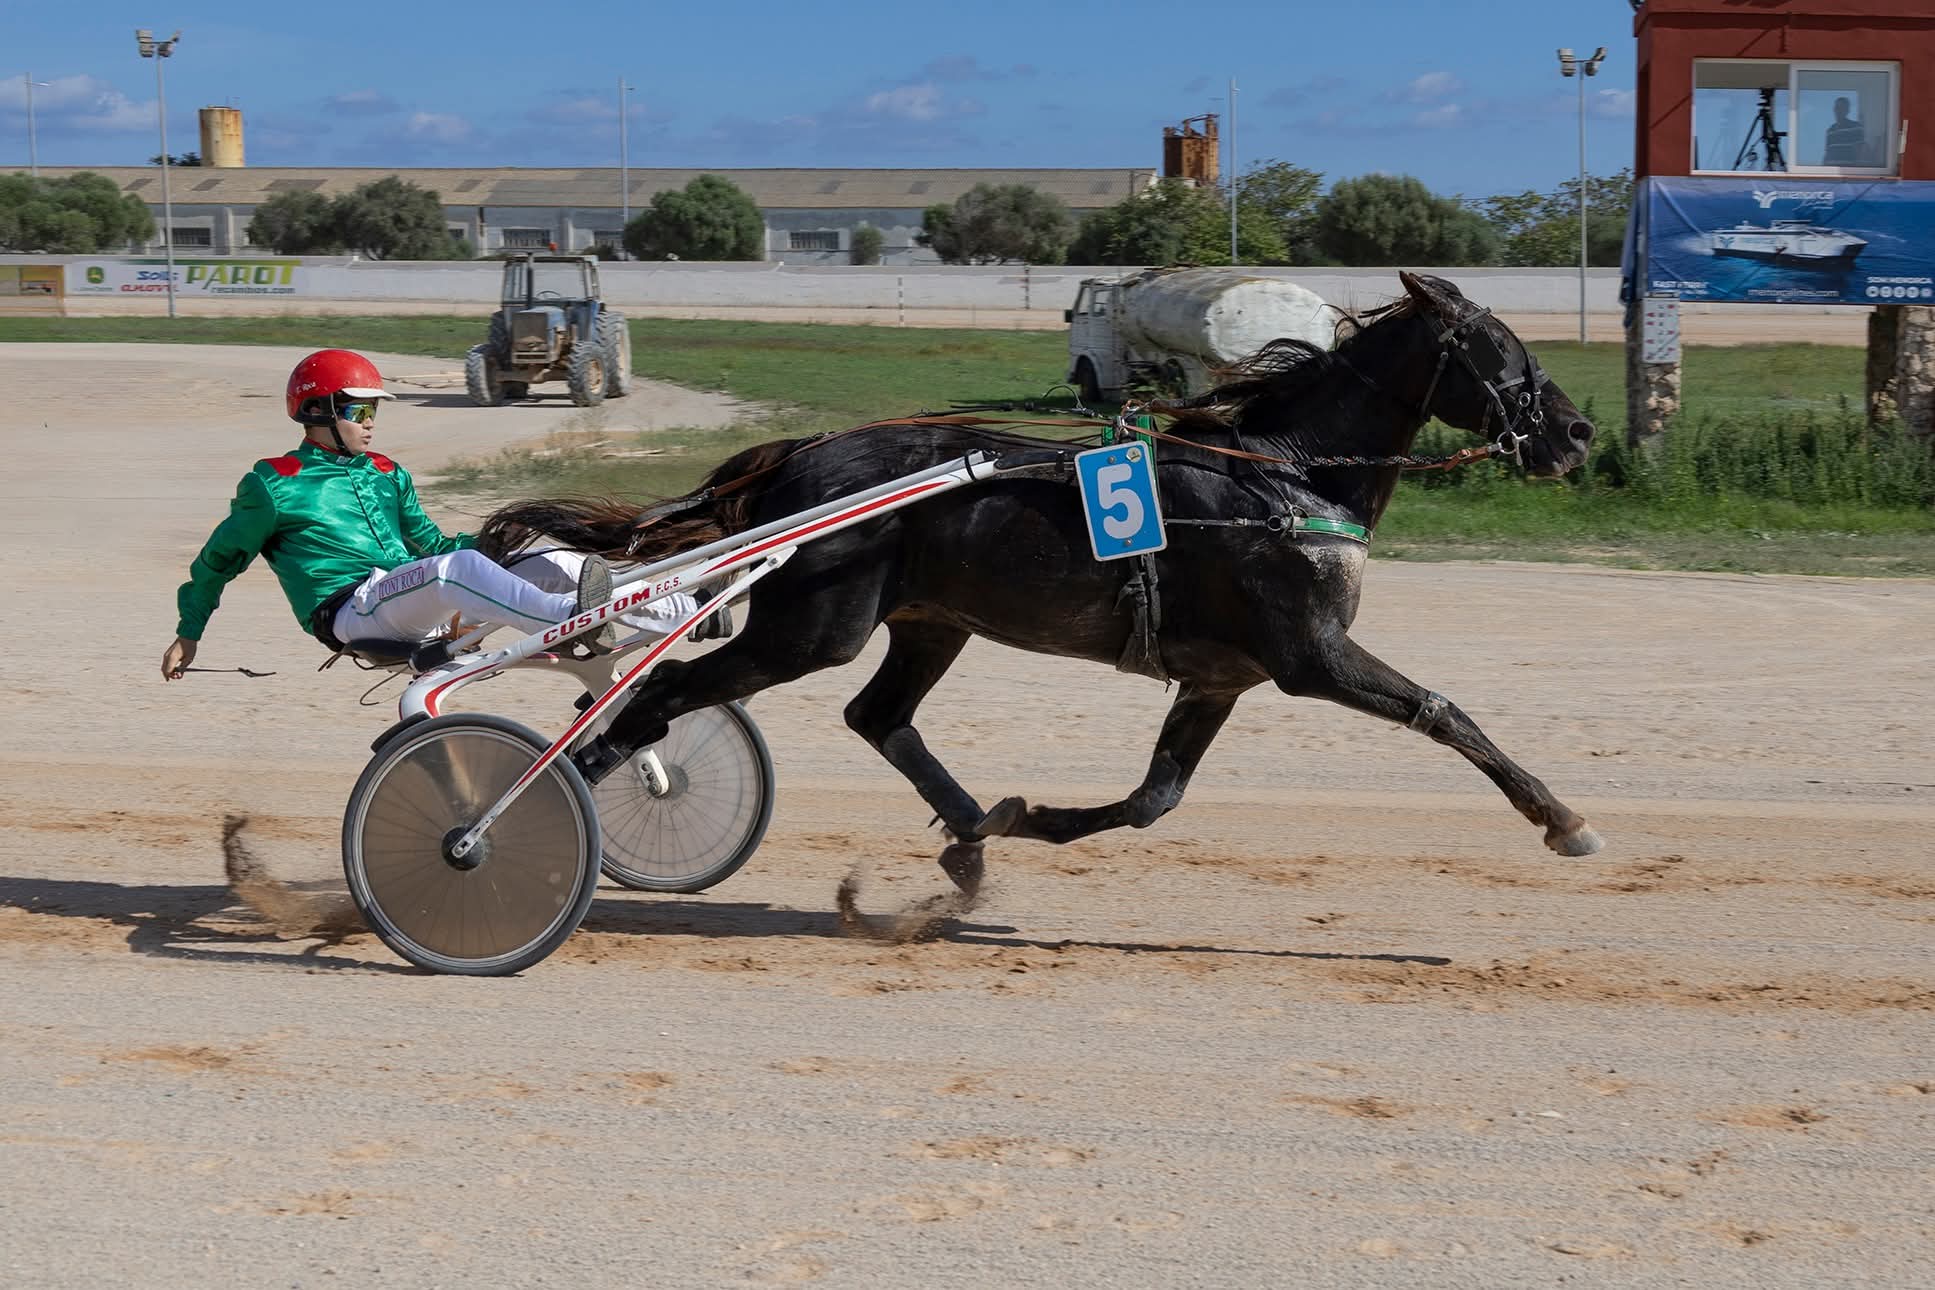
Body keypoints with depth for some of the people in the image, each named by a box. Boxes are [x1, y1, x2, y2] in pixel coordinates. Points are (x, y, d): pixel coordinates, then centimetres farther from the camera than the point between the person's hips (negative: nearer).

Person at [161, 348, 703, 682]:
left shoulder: (386, 475, 23)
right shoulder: (274, 486, 5)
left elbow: (429, 542, 25)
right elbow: (218, 559, 13)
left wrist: (493, 546, 8)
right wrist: (187, 634, 15)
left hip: (415, 608, 7)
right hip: (350, 610, -7)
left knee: (560, 564, -8)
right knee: (457, 566, -38)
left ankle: (692, 611, -12)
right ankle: (571, 620, -55)